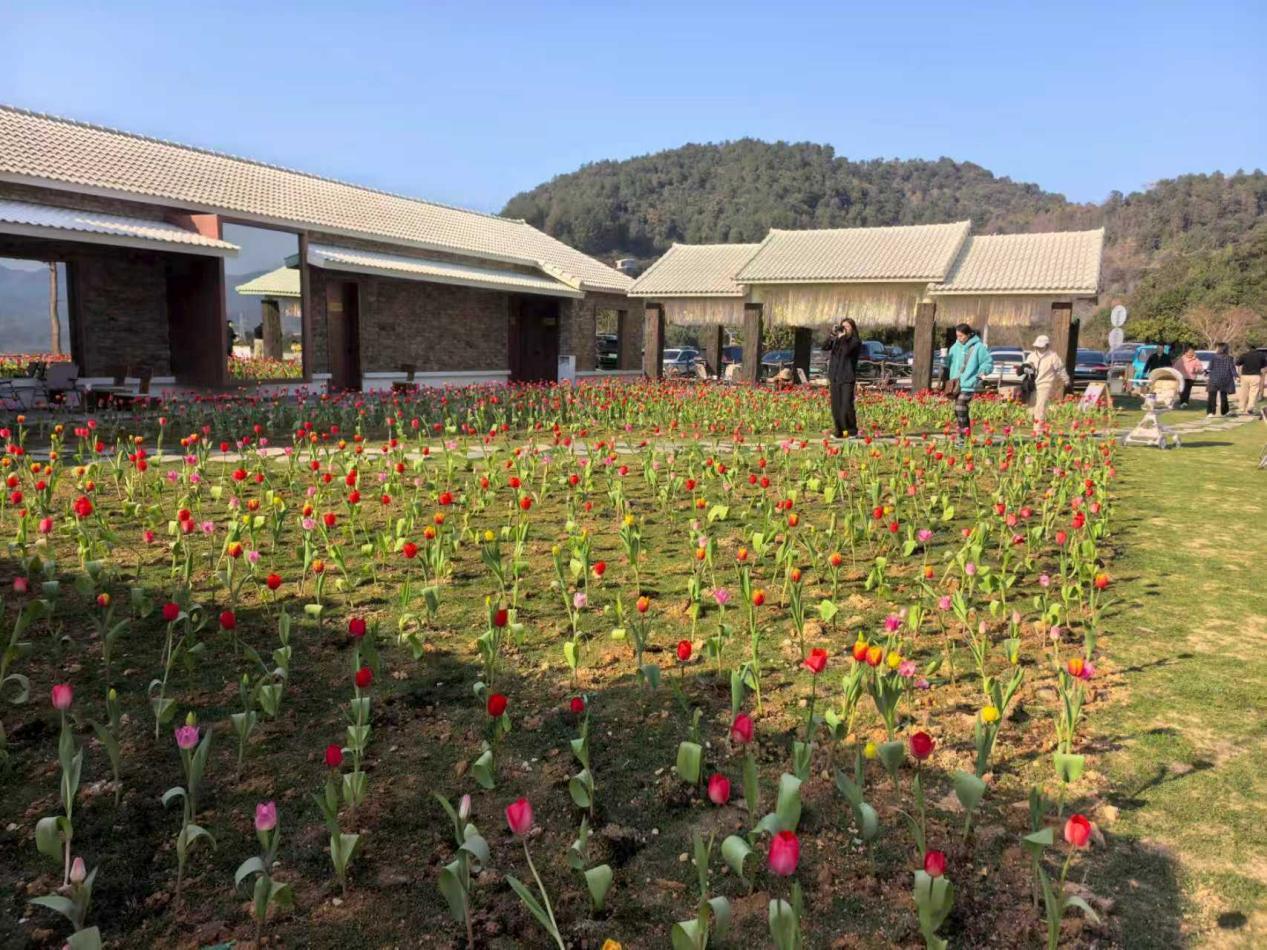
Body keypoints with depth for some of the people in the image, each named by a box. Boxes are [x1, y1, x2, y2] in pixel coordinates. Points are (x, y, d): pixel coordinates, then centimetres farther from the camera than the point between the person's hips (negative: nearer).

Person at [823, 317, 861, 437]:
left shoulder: (855, 341, -1)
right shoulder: (837, 339, 13)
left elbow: (846, 351, -19)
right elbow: (825, 347, -1)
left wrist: (842, 337, -14)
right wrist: (832, 334, -10)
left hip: (847, 378, -5)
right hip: (835, 377, 5)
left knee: (846, 406, -10)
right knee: (836, 407, 5)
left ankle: (852, 431, 2)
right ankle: (840, 431, 13)